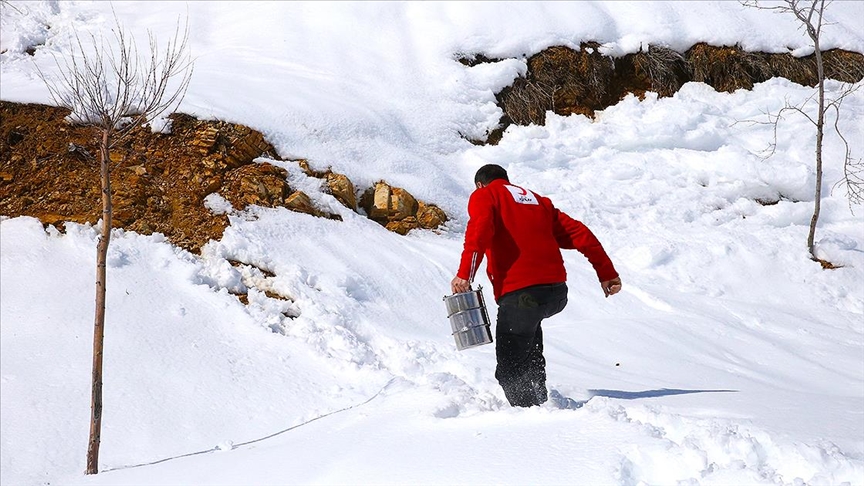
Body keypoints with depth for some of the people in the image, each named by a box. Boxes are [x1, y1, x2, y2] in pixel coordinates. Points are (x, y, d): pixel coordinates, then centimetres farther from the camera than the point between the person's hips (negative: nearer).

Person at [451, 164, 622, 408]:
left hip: (520, 293, -7)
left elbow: (479, 231, -12)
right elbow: (579, 233, 20)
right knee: (530, 325, 37)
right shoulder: (536, 199, 27)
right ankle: (539, 396, 36)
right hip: (558, 291, 7)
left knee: (509, 370, 2)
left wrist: (464, 275, -22)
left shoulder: (483, 196, 11)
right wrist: (607, 273, 19)